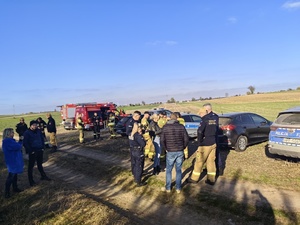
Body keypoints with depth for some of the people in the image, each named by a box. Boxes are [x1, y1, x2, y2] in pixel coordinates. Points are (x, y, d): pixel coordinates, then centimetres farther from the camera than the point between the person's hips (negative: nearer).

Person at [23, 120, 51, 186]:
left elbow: (42, 139, 15)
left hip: (40, 151, 5)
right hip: (32, 152, -5)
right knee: (31, 166, 4)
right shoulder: (27, 133, -10)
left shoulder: (38, 131, 5)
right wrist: (30, 151, -16)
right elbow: (25, 143, -12)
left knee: (40, 164, 20)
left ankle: (43, 176, 33)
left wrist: (43, 147, 5)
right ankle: (31, 181, 13)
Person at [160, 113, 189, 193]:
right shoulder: (181, 126, -2)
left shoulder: (165, 127, -4)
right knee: (178, 170, 13)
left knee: (168, 170, 13)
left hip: (170, 152, -1)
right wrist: (183, 148, 10)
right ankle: (178, 188, 19)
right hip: (180, 152, 1)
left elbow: (162, 140, -5)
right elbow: (186, 139, -3)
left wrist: (166, 148, 8)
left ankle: (168, 188, 21)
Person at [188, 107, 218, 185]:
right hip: (213, 143, 7)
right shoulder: (213, 118, 7)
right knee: (211, 161, 12)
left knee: (199, 161, 5)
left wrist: (199, 144, -14)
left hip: (205, 144, -7)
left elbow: (200, 132, -24)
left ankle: (194, 178, 17)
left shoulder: (205, 120, -17)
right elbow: (215, 130, 14)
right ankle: (211, 179, 19)